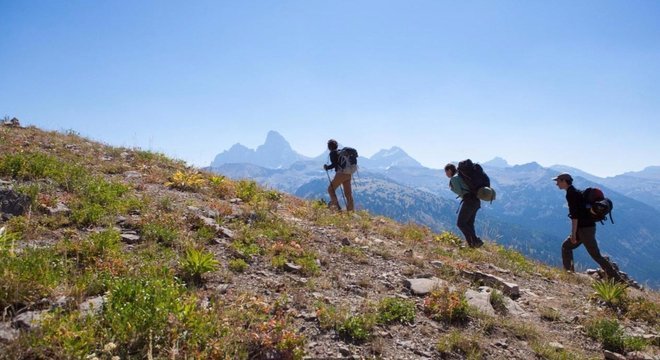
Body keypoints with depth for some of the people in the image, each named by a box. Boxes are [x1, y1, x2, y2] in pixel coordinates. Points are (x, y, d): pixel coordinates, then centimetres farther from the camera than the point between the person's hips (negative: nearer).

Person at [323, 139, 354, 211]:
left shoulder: (333, 153, -2)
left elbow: (334, 164, -13)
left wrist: (327, 167, 1)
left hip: (341, 173, -8)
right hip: (348, 174, 8)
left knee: (331, 189, 8)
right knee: (348, 193, 8)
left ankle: (336, 206, -2)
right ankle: (350, 210, 8)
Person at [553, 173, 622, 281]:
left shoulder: (571, 194, -13)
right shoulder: (576, 192, 18)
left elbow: (574, 215, -20)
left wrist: (573, 234, -20)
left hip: (585, 228, -10)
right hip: (587, 227, 10)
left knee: (596, 256, -4)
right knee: (566, 246, 15)